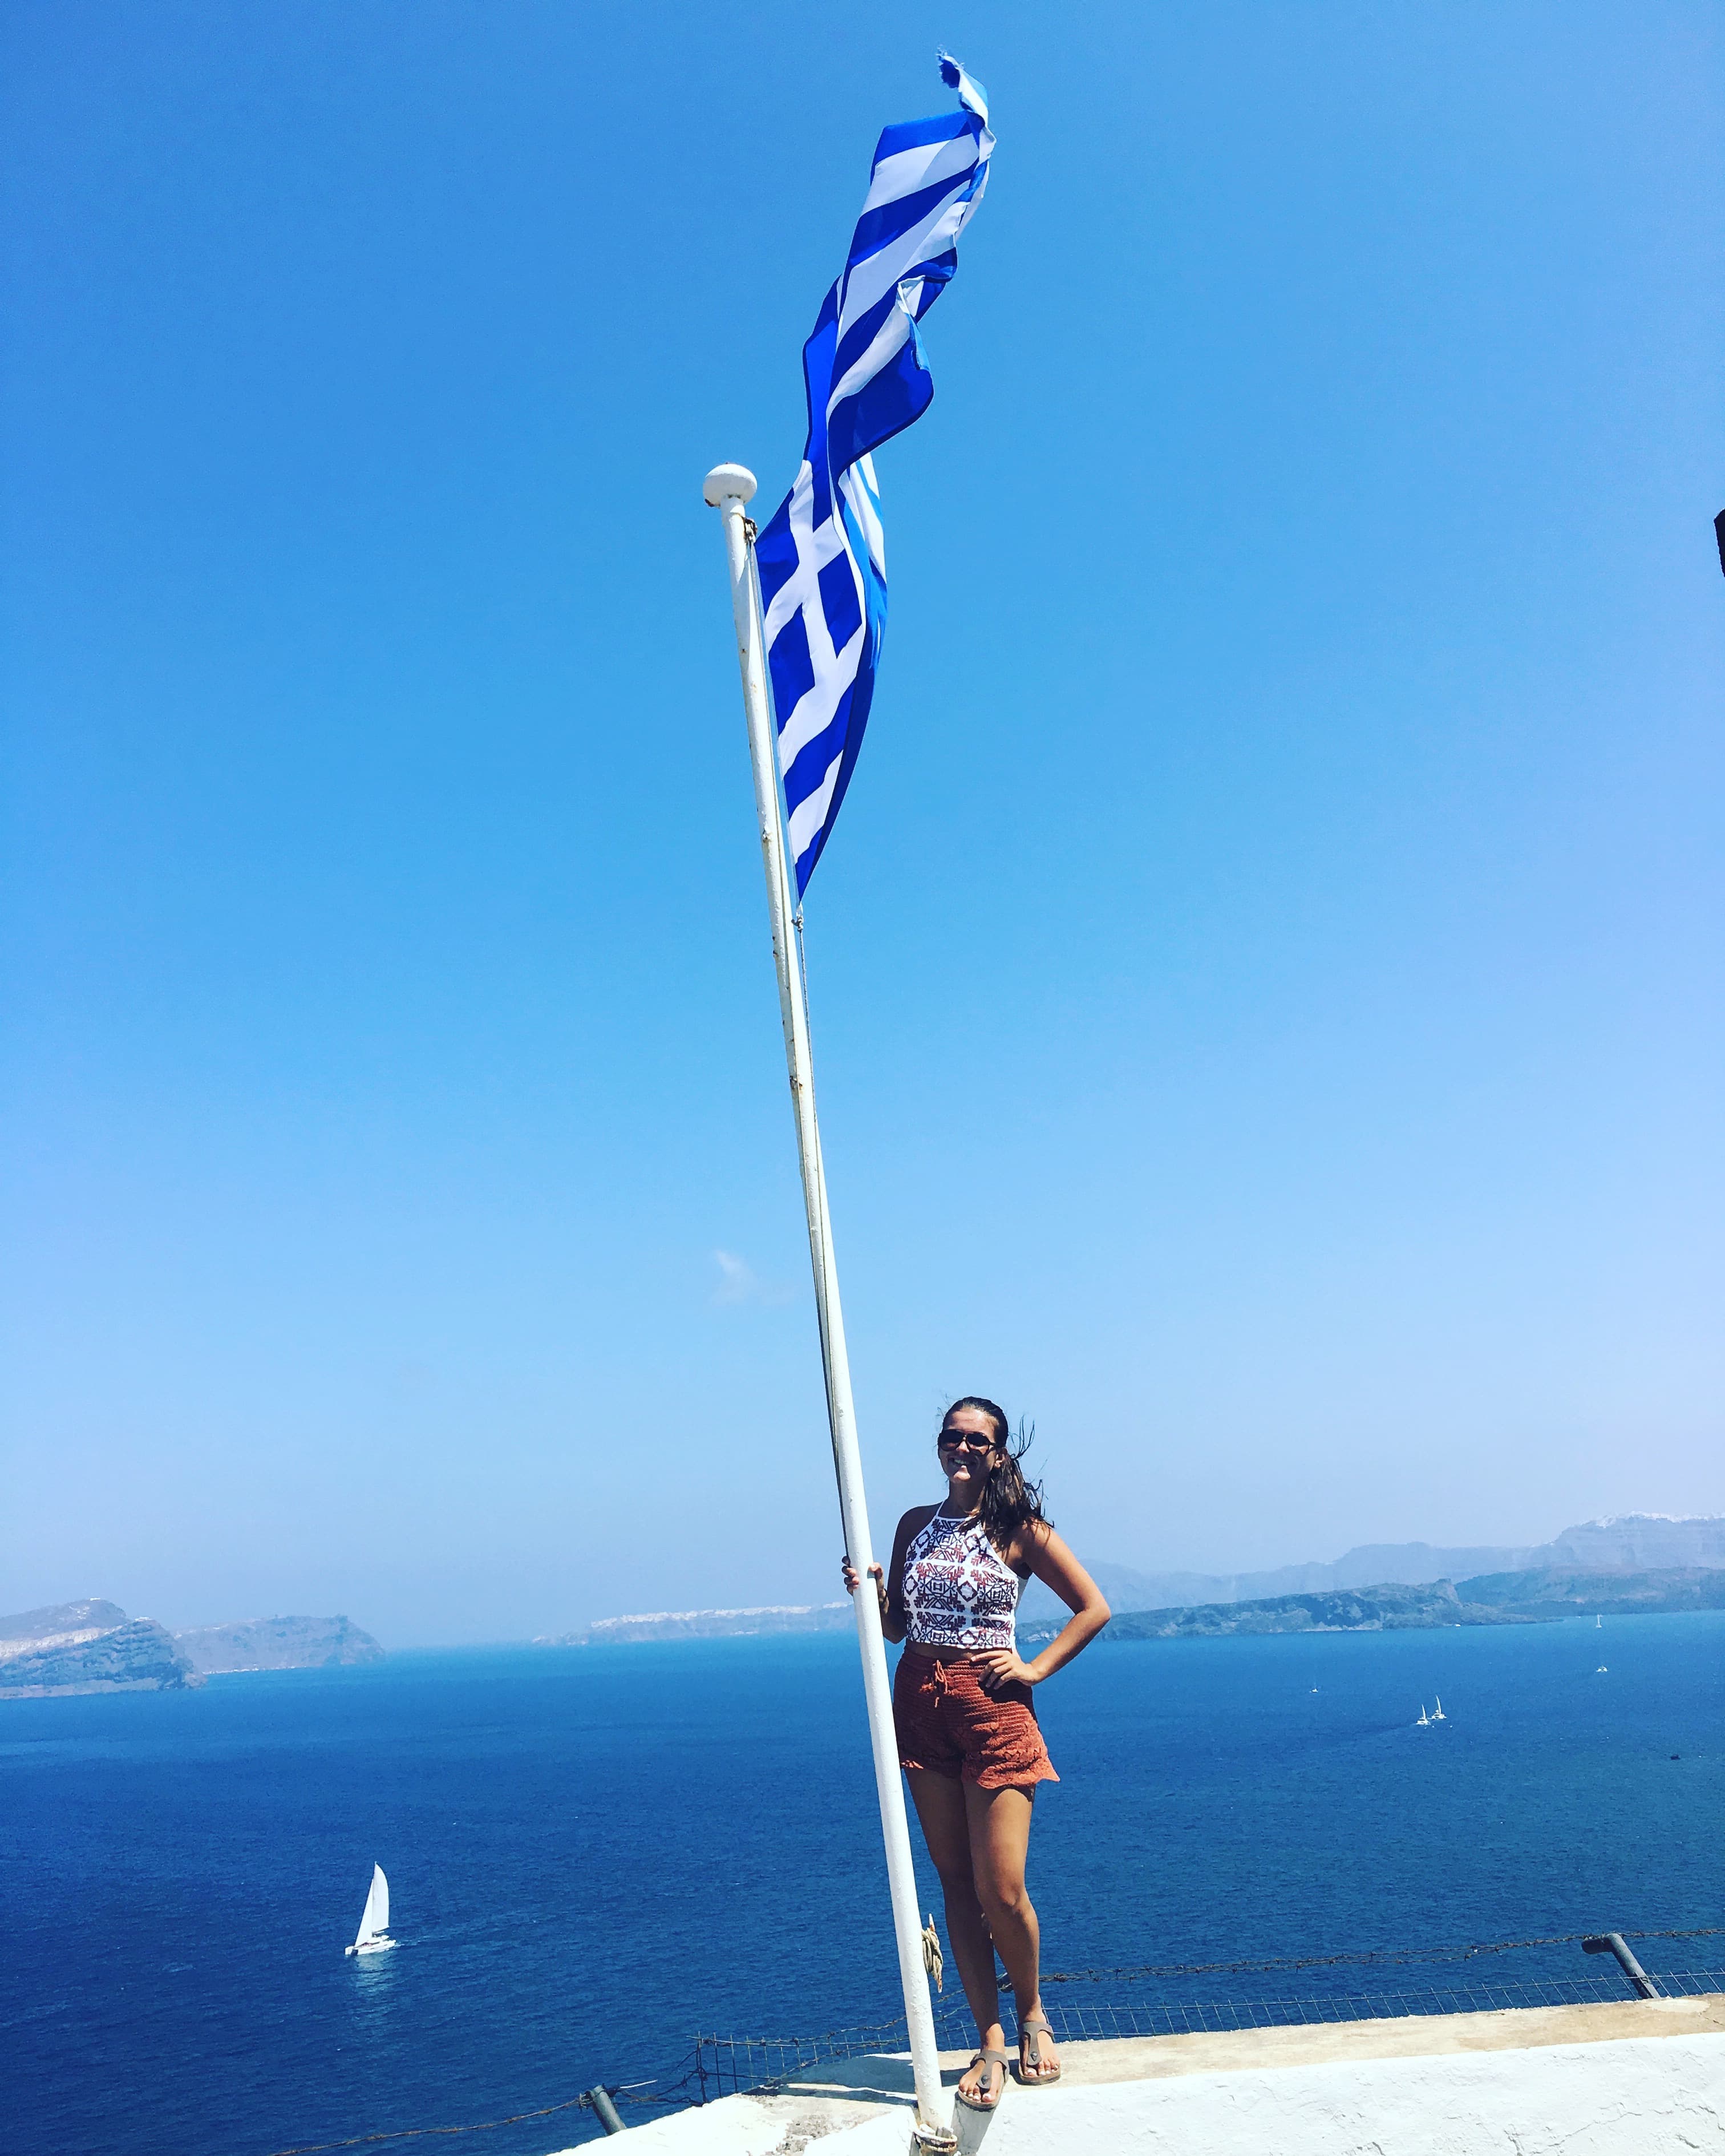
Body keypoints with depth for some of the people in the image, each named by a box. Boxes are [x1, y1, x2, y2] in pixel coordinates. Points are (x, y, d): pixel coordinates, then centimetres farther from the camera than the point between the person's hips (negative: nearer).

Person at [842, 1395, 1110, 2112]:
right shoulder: (915, 1524, 7)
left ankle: (1032, 2014, 24)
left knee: (1001, 1891, -4)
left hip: (992, 1709, -4)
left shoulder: (1020, 1529, -4)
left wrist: (1035, 1668, -5)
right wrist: (872, 1592, -7)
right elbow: (897, 1626, 12)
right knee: (957, 1885, 8)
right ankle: (989, 2043, 20)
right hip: (920, 1705, 4)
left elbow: (1093, 1608, 1)